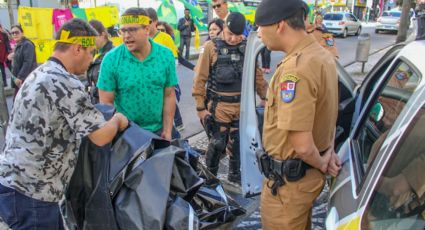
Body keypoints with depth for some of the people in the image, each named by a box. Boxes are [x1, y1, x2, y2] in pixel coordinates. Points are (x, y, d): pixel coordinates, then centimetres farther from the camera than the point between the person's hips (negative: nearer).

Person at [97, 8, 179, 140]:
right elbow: (106, 102, -8)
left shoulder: (166, 55, -6)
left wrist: (167, 131, -5)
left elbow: (169, 96, -3)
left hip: (158, 129, 2)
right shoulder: (111, 59, -12)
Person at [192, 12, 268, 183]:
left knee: (237, 143, 15)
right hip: (219, 106, -3)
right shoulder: (211, 47, -9)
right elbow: (200, 79, -8)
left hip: (242, 105, 4)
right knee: (217, 143, 4)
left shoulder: (247, 47, 2)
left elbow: (257, 74, 10)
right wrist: (201, 107, -9)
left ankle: (235, 174, 35)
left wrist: (264, 97, 9)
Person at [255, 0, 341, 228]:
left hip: (289, 178, -9)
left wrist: (321, 165, -10)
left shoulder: (296, 68, -28)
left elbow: (302, 145, -28)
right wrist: (329, 151, 7)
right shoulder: (321, 55, 3)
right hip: (307, 172, 9)